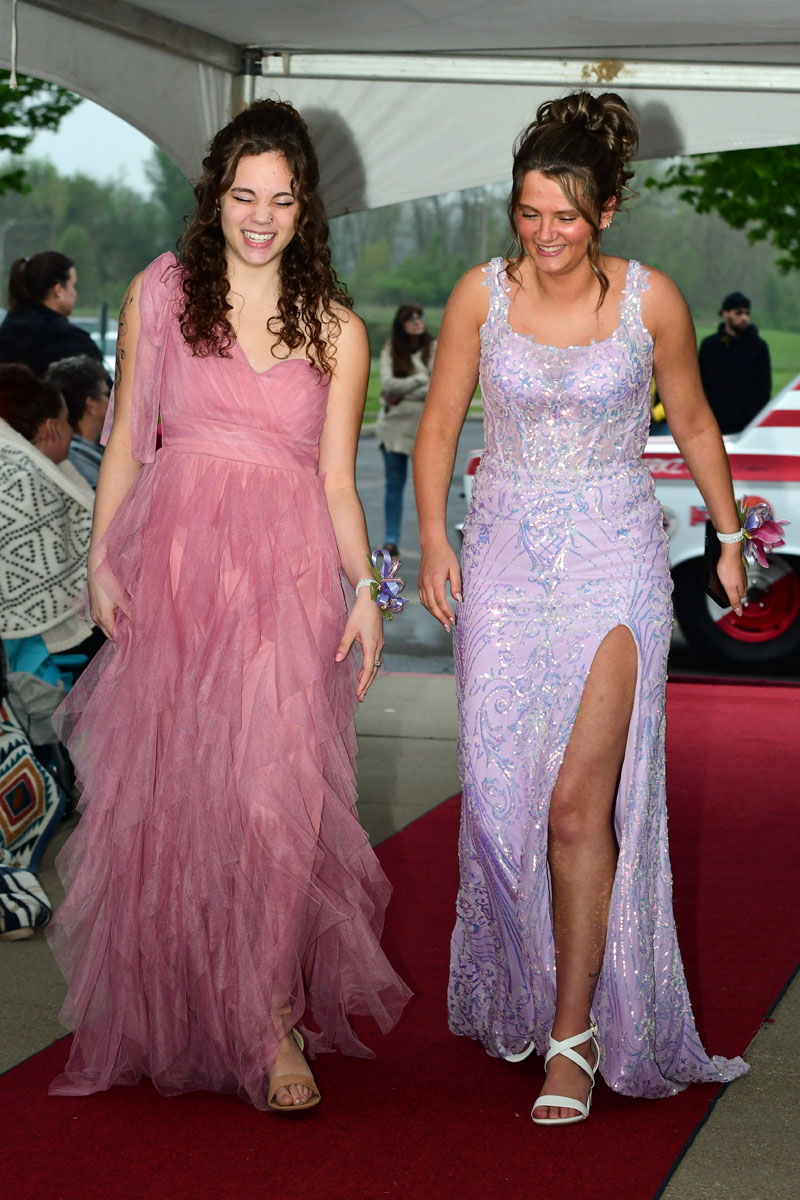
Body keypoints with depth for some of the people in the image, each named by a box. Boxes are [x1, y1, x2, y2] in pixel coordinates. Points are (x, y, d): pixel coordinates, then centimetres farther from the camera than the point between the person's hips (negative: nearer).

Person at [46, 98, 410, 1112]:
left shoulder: (336, 329, 8)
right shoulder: (159, 296, 7)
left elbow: (337, 476, 8)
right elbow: (127, 440, 8)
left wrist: (365, 588, -2)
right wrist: (101, 560, 0)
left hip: (288, 571, 0)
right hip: (173, 558, 0)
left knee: (274, 786, -9)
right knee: (165, 783, 2)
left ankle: (270, 1018, 0)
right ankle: (169, 1014, 17)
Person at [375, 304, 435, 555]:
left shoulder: (435, 350, 3)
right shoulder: (390, 351, 6)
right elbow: (388, 384, -8)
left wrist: (402, 394, -10)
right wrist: (421, 379, -13)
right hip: (394, 424, 1)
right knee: (394, 484, 1)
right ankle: (391, 541, 3)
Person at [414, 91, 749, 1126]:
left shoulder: (650, 300, -5)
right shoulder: (482, 292, -1)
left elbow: (693, 424, 9)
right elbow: (440, 422, 7)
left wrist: (730, 536, 16)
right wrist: (433, 538, -4)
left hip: (614, 558, -2)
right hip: (506, 554, 2)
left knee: (579, 802, -10)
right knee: (501, 793, 4)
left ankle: (575, 1032, 0)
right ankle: (518, 996, 28)